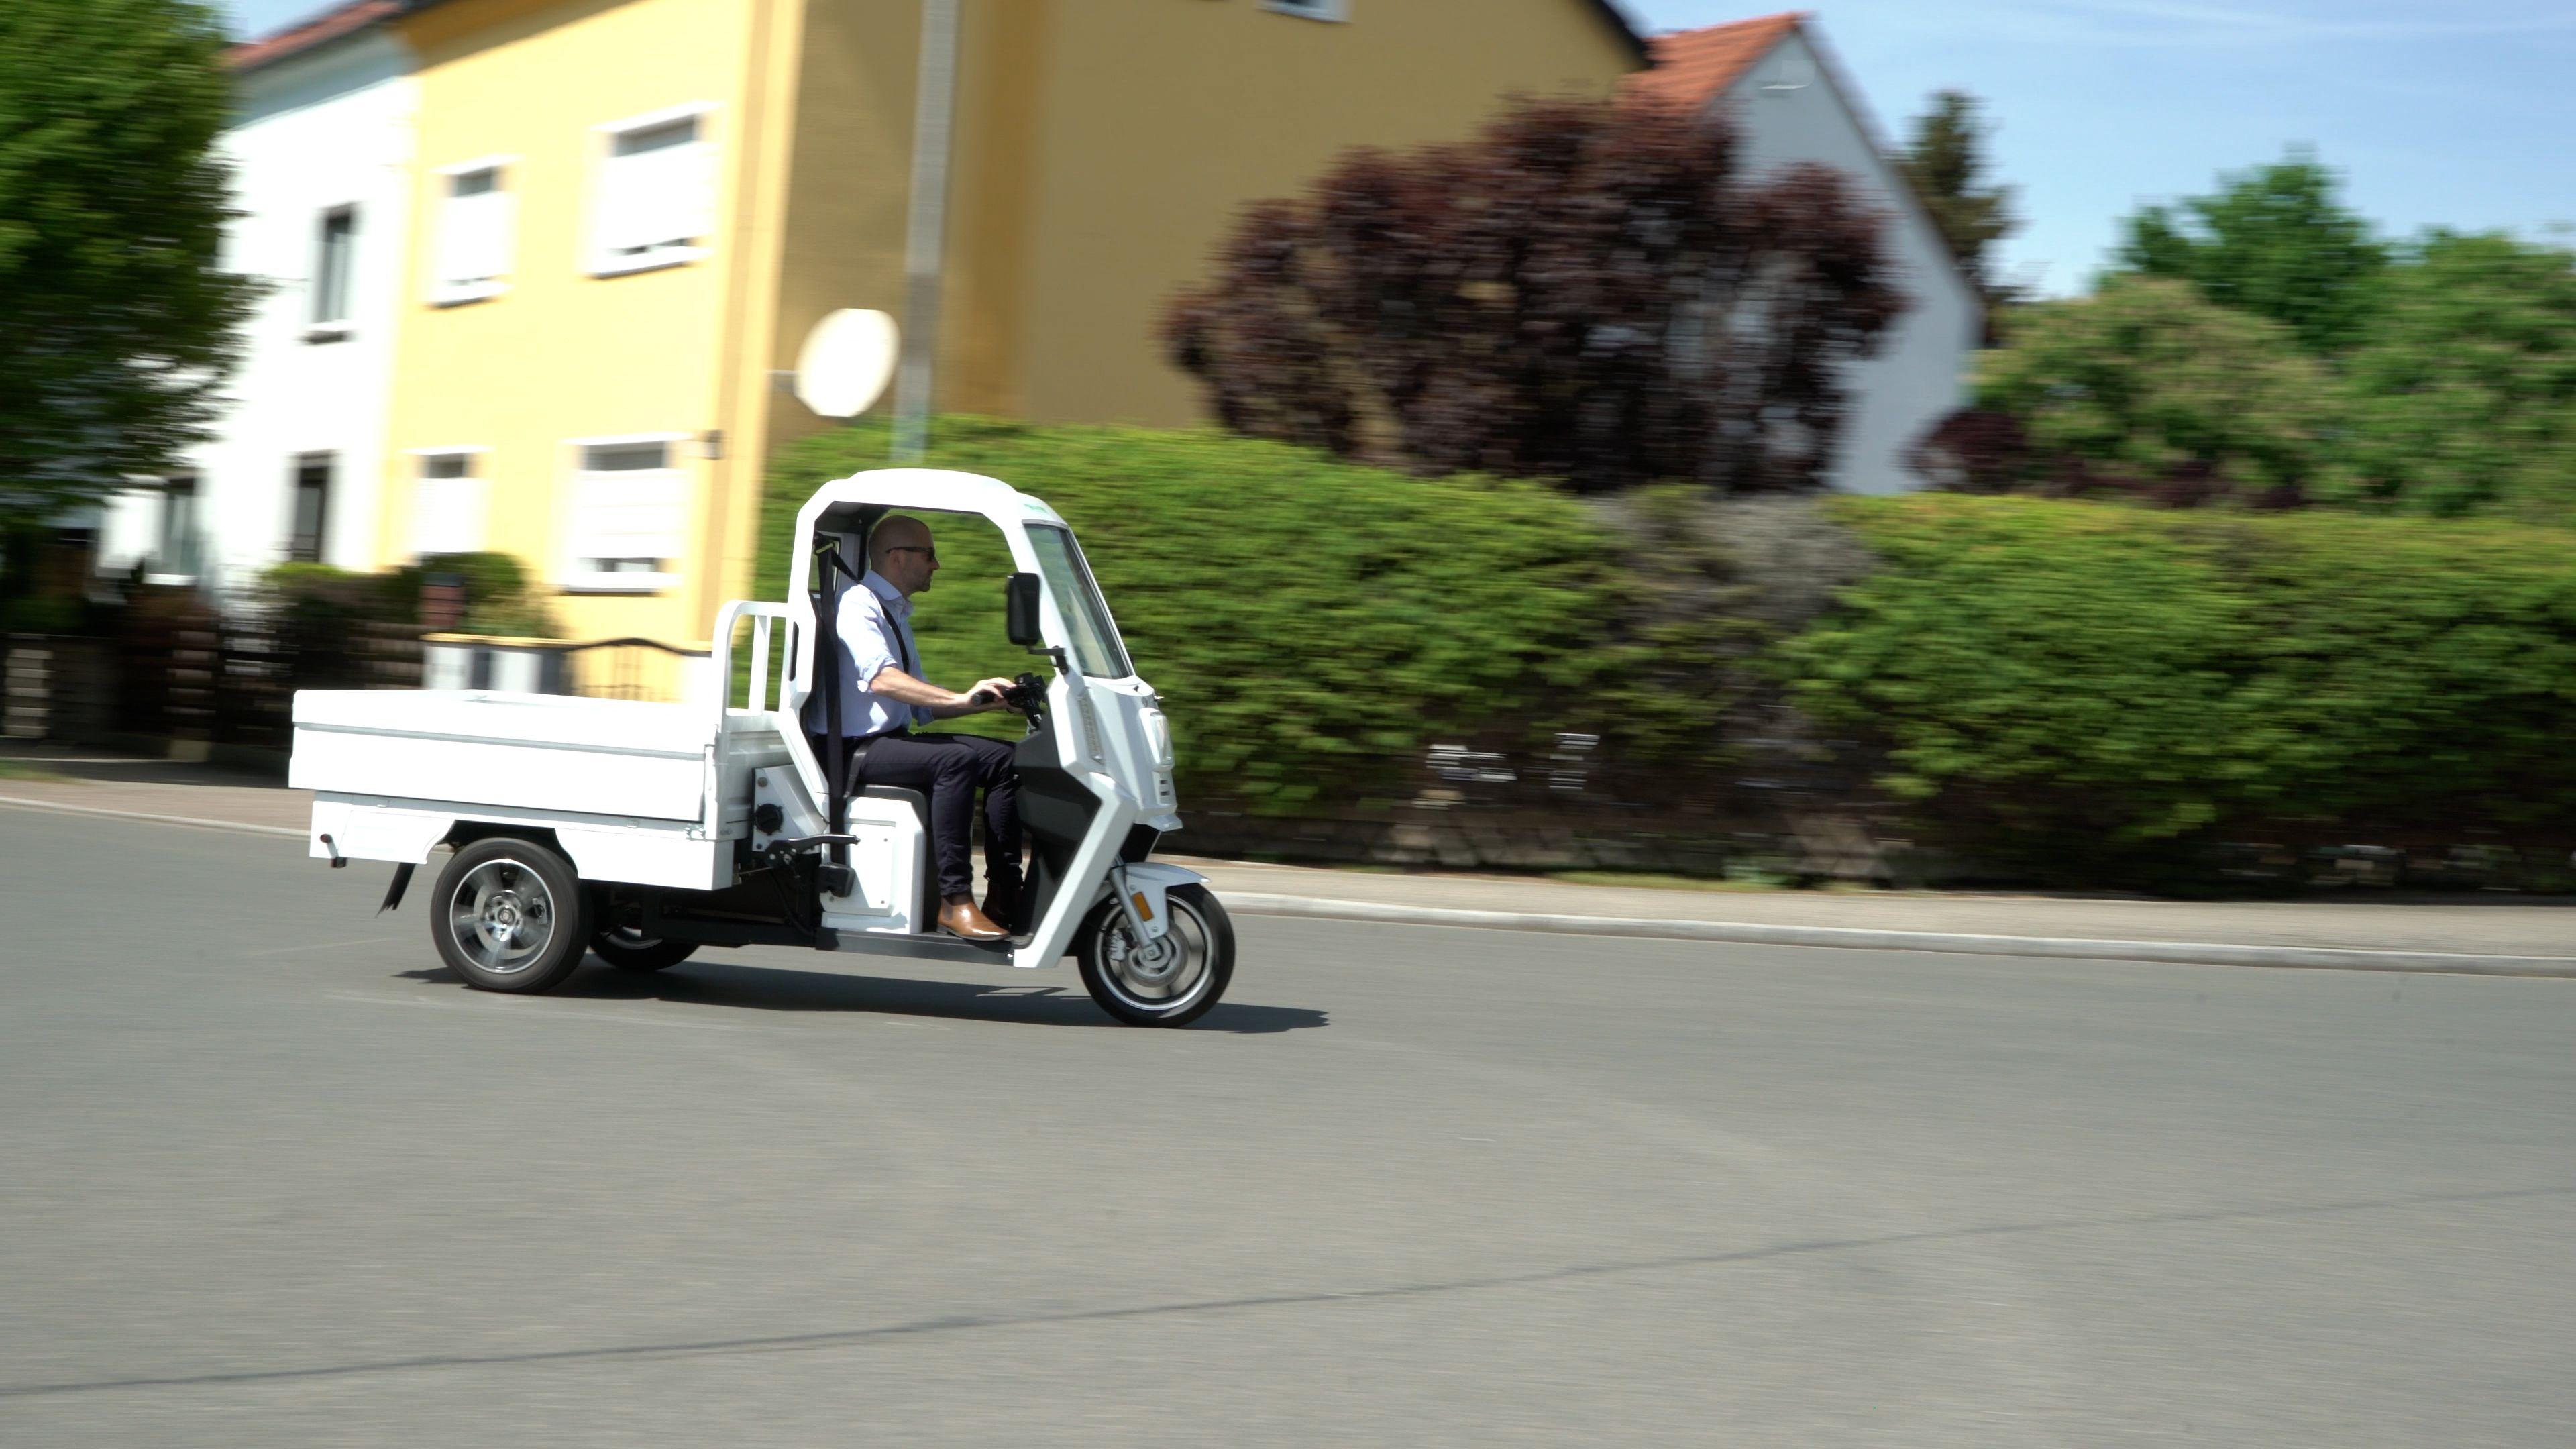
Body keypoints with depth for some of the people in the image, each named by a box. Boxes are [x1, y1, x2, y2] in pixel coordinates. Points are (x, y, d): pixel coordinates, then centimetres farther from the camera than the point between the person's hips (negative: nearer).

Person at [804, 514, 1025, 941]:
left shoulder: (897, 613, 23)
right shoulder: (858, 603, -8)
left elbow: (920, 704, 22)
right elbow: (882, 679, -26)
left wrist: (986, 702, 8)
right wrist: (959, 699, -33)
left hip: (892, 740, 9)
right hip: (852, 750, -9)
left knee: (1002, 758, -7)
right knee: (956, 760, -31)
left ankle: (1004, 895, -12)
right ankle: (954, 901, -32)